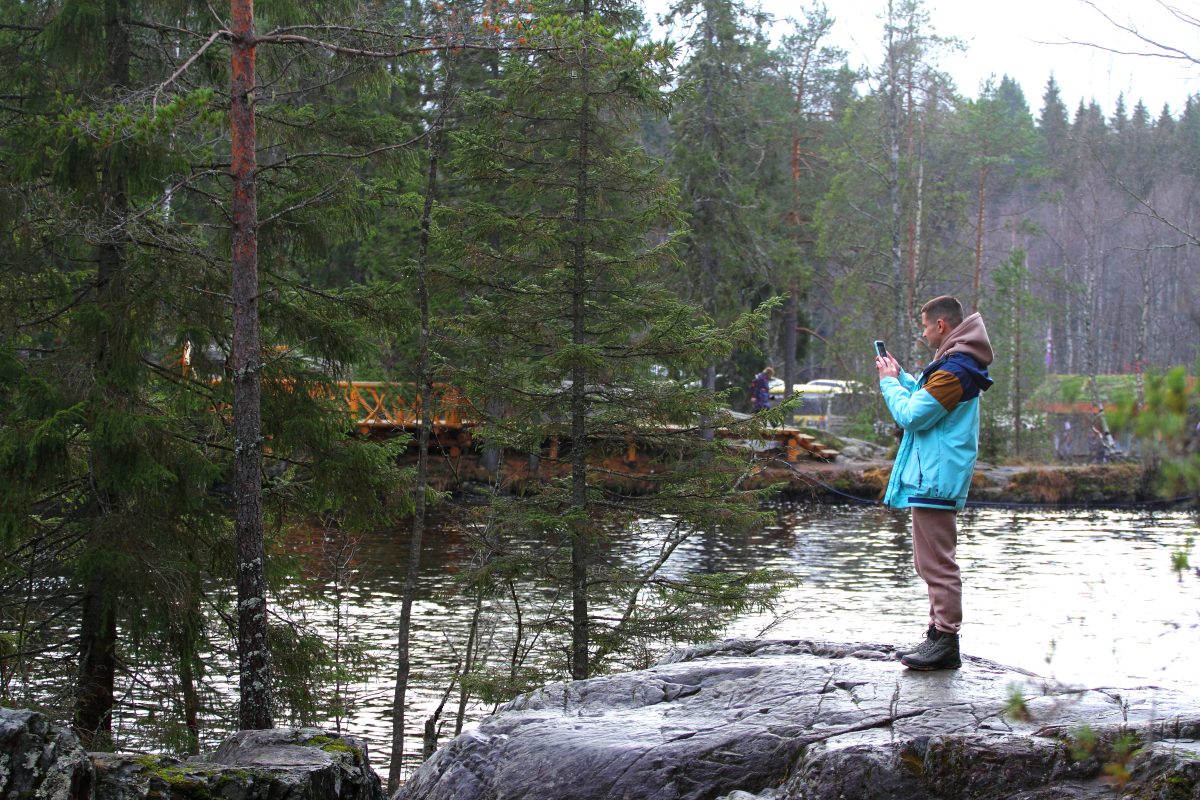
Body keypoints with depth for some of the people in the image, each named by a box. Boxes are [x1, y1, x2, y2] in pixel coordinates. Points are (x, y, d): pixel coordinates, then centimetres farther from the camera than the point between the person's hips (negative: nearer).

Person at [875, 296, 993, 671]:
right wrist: (901, 377, 16)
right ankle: (939, 636, 20)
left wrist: (890, 382, -4)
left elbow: (912, 415, -19)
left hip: (935, 480, -11)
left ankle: (946, 640, -7)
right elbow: (926, 399, 24)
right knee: (932, 562, 16)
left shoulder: (953, 371, -19)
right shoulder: (959, 365, 17)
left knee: (937, 562, -9)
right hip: (934, 477, 11)